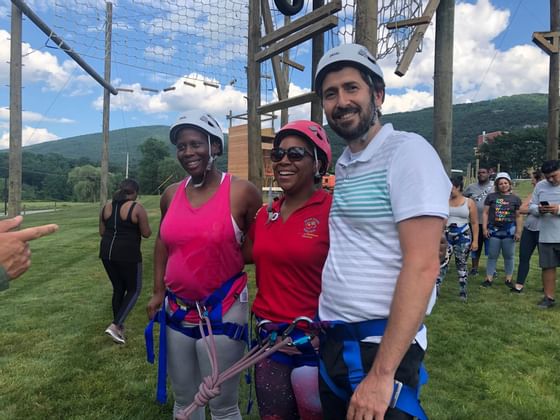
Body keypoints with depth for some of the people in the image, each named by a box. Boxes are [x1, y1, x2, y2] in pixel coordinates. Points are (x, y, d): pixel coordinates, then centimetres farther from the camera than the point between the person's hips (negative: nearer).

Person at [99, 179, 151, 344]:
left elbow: (102, 232, 12)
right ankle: (115, 325, -3)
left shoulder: (106, 207, 8)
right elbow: (146, 233, -7)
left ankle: (119, 327, 26)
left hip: (107, 253, 6)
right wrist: (134, 227, 14)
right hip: (128, 254, -6)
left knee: (118, 289, 18)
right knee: (134, 290, 9)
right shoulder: (137, 208, -9)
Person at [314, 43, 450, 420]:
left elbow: (422, 265, -20)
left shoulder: (407, 151, -13)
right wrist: (325, 324, 7)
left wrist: (382, 372, -21)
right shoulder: (343, 165, 11)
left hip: (381, 344, -7)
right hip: (333, 342, 8)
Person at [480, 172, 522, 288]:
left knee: (509, 256, 7)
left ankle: (508, 279, 17)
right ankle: (489, 279, 10)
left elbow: (518, 216, 4)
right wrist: (484, 228, -2)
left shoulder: (515, 199, 4)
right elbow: (485, 213, 5)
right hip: (494, 230, 0)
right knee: (492, 256, 5)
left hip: (509, 231, 0)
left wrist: (518, 231, -2)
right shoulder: (491, 196, 4)